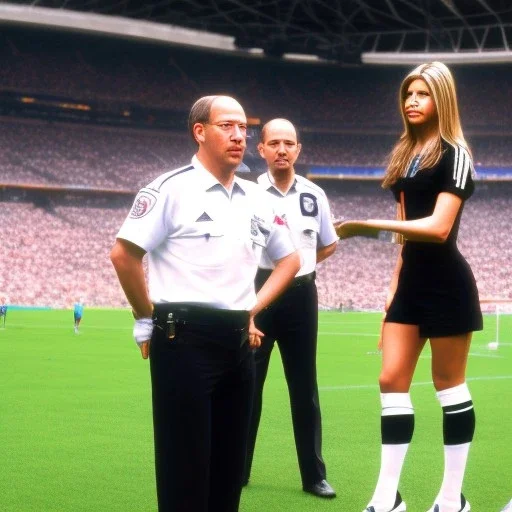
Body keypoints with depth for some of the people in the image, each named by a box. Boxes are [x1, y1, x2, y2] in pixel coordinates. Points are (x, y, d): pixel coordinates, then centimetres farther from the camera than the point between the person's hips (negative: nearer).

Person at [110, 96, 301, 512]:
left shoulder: (257, 199, 12)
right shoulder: (172, 189, -8)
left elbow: (290, 259, 23)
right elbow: (124, 253, -11)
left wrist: (252, 310, 12)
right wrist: (150, 318, -5)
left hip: (238, 341, 7)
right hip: (184, 339, -6)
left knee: (229, 463, 11)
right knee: (185, 464, -2)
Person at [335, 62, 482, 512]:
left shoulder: (454, 154, -10)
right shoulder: (405, 155, 13)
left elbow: (439, 226, -22)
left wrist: (373, 226, -28)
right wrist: (394, 285, 14)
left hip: (446, 283, -7)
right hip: (411, 281, 8)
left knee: (449, 383, 1)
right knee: (391, 381, 2)